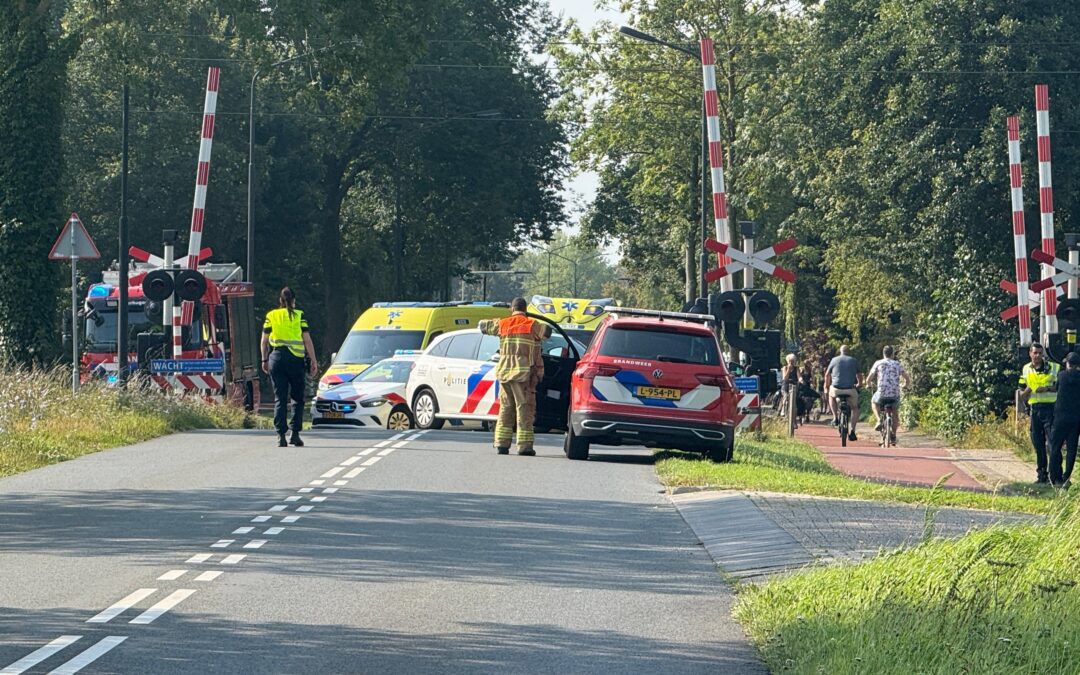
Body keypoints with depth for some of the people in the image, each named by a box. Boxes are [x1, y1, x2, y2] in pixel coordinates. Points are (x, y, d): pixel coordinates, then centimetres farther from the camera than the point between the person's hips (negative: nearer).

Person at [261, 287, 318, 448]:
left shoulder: (271, 316, 6)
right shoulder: (299, 316, 1)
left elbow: (264, 341, 8)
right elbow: (307, 340, -1)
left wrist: (265, 360, 18)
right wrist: (313, 361, 4)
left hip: (276, 358, 1)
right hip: (295, 359, -1)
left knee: (280, 398, 3)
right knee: (297, 398, 9)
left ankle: (281, 435, -5)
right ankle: (295, 433, 0)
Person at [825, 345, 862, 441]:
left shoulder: (834, 360, 8)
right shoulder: (853, 361, 9)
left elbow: (827, 375, 15)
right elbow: (859, 376, 15)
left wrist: (827, 385, 34)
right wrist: (859, 384, 36)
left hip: (837, 389, 0)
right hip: (850, 390, 0)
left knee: (831, 394, 36)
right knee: (855, 408, 20)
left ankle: (835, 417, 22)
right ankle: (852, 431, 7)